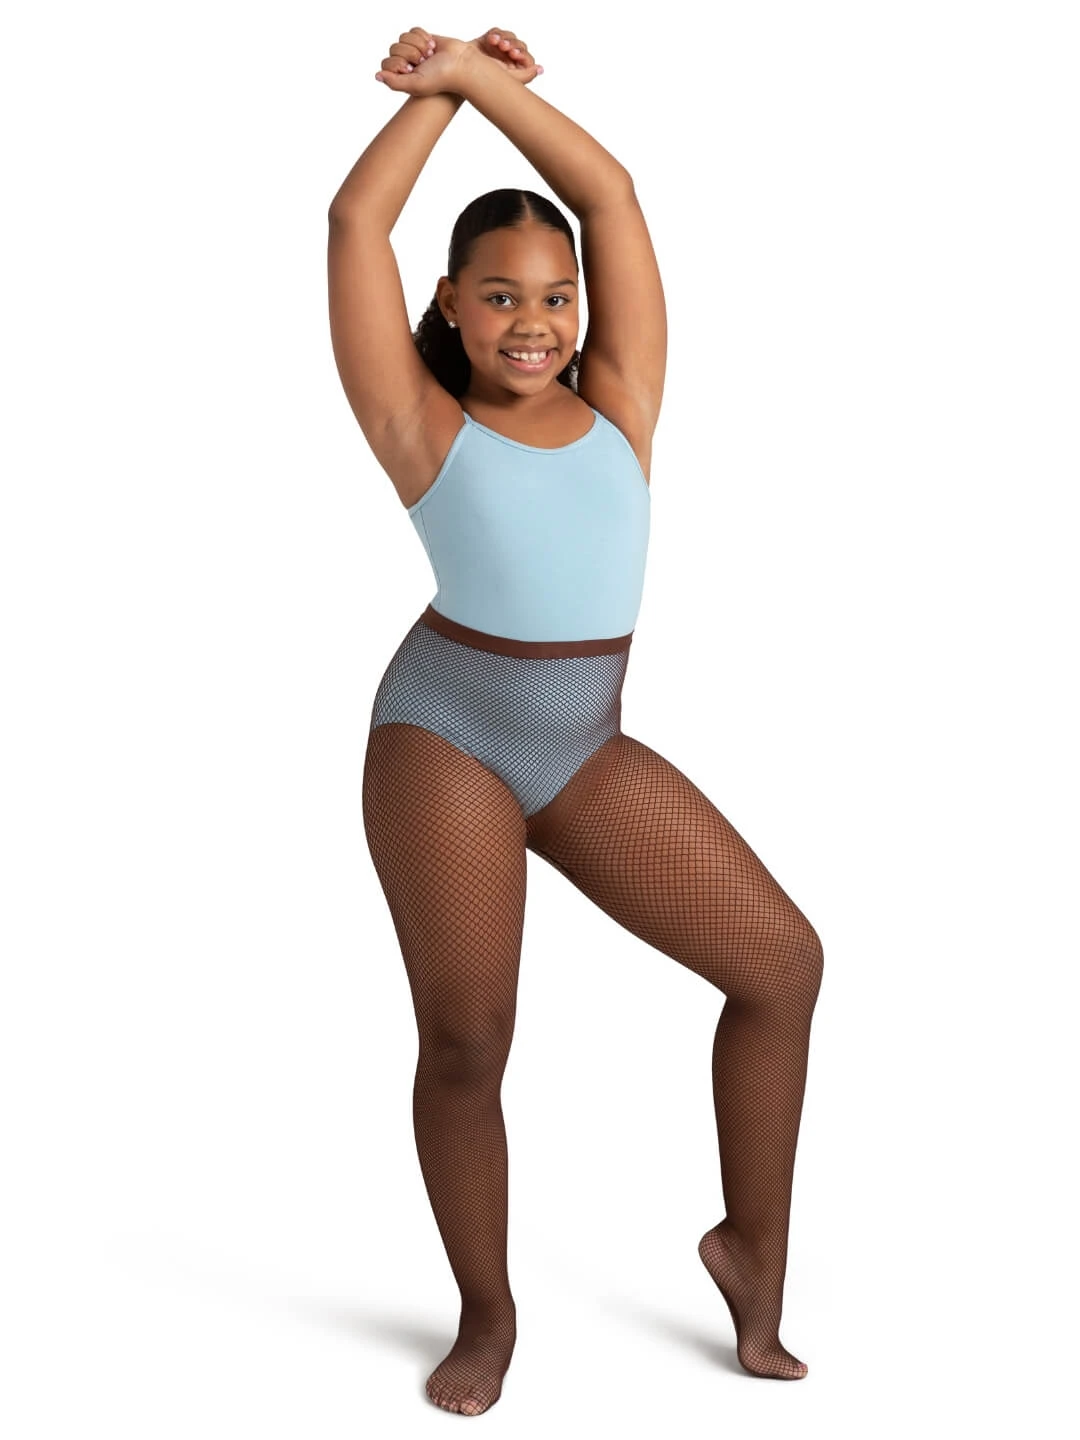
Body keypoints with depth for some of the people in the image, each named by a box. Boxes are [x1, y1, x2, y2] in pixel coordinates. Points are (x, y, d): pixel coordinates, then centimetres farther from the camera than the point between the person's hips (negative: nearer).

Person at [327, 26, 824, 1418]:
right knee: (464, 1041, 0)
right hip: (446, 734, -3)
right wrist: (440, 89, 6)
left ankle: (752, 1249, 13)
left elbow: (611, 194, 1)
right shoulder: (425, 426, -2)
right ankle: (486, 1314, 21)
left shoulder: (618, 407, 4)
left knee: (781, 958, -4)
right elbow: (354, 221, -6)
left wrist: (482, 76, 4)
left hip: (590, 745, 4)